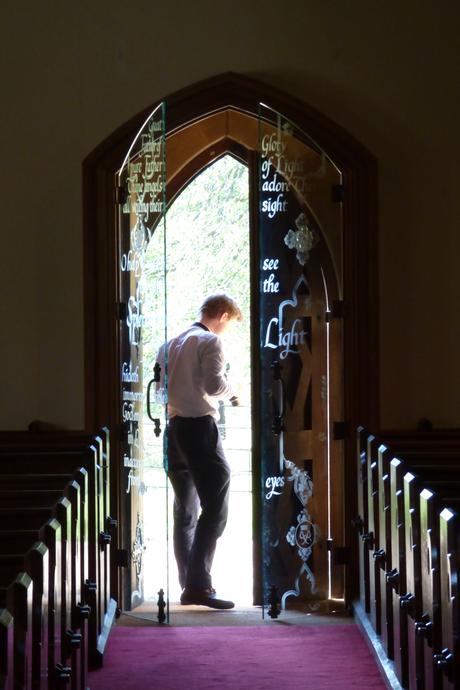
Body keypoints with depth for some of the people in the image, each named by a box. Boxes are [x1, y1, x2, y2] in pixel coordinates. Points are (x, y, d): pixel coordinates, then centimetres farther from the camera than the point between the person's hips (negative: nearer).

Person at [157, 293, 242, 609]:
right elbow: (214, 384, -16)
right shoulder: (211, 341, -6)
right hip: (199, 426, -9)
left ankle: (189, 585, 14)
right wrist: (232, 392, 2)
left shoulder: (172, 343, 17)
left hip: (174, 427, 9)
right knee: (215, 507, -10)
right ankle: (199, 585, -18)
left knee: (185, 511, 13)